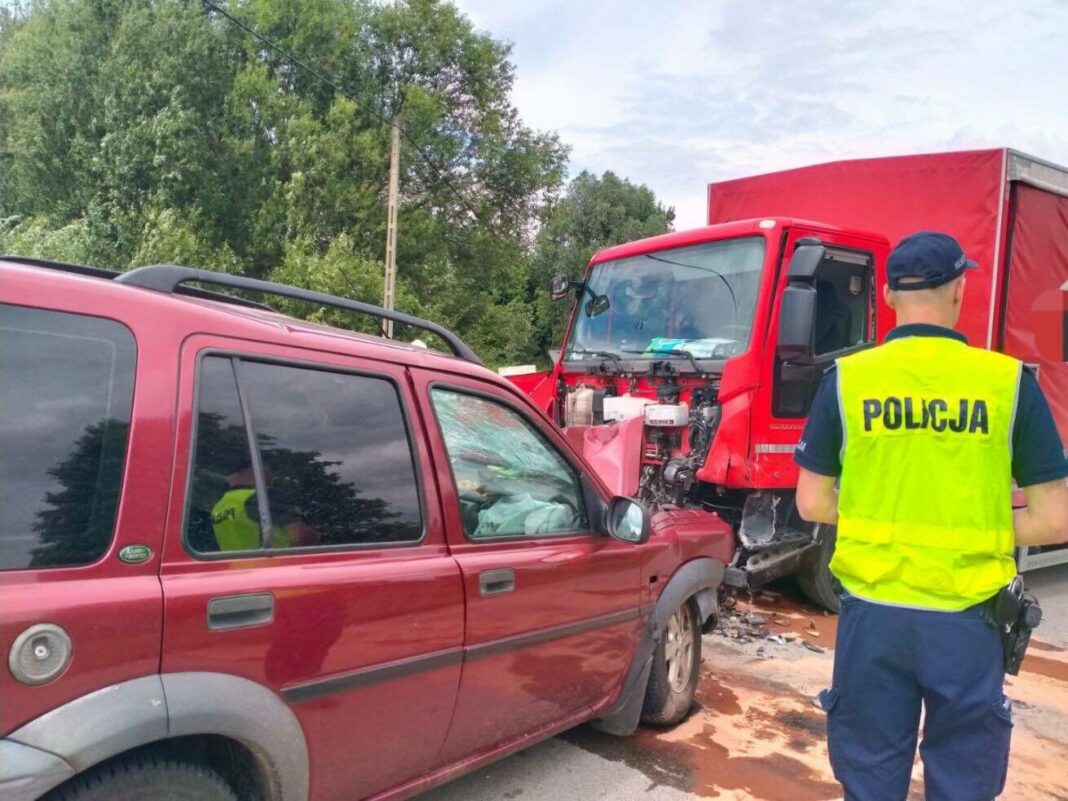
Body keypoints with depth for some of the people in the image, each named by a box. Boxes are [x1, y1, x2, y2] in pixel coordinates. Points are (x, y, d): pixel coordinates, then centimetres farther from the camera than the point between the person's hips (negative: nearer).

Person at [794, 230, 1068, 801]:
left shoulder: (847, 378, -6)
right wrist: (977, 531, 11)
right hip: (966, 619, 0)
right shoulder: (1009, 382, -7)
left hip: (873, 614, 1)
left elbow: (813, 505, -1)